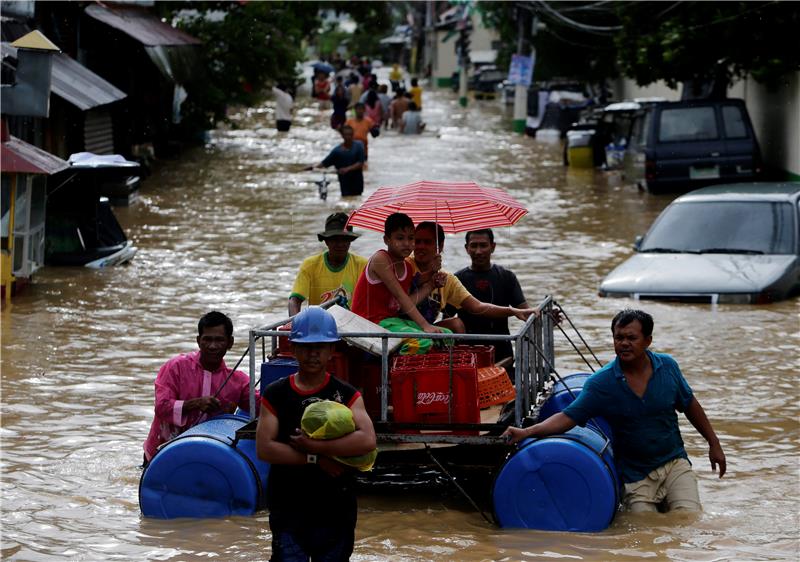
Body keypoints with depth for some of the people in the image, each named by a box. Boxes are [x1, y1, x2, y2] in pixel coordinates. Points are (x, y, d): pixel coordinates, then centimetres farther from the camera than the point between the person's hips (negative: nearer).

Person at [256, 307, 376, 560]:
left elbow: (367, 440, -18)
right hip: (288, 509, -1)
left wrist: (314, 445, -19)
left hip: (336, 512, 1)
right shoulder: (275, 395, 1)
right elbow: (264, 448, -11)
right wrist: (317, 459, -16)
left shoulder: (346, 395, 0)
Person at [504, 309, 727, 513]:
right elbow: (568, 417, -15)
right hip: (636, 475, -2)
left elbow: (689, 405, 11)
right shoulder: (600, 383, -12)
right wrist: (527, 432, -31)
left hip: (673, 462, 2)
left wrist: (714, 443, 15)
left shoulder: (667, 366, -3)